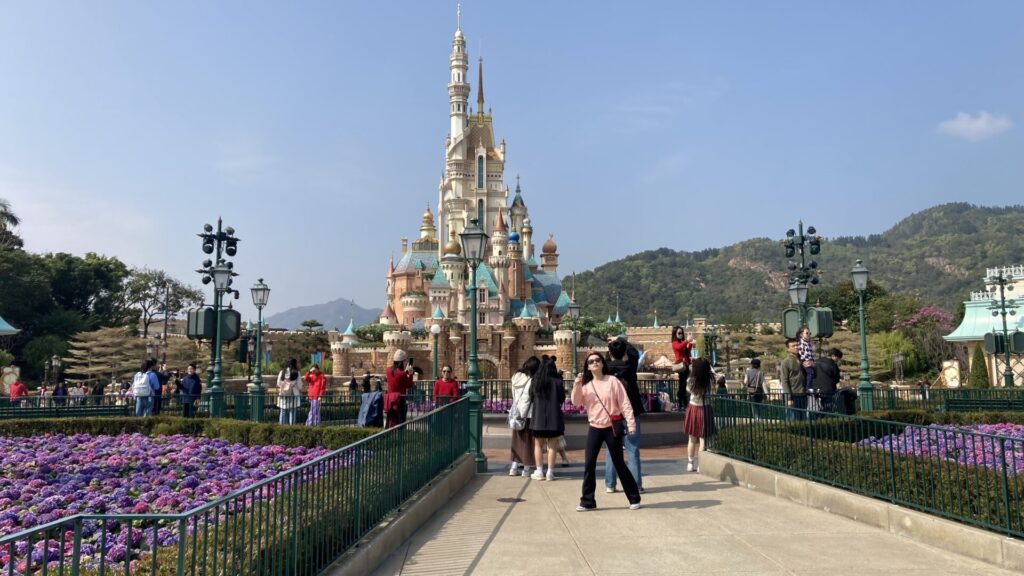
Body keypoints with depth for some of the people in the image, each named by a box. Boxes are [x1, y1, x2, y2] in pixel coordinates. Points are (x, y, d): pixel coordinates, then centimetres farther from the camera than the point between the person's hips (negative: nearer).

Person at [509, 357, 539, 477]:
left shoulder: (516, 377, 5)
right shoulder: (531, 381, -15)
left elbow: (514, 395, 8)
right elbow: (530, 398, -13)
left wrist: (517, 411, 11)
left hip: (516, 413, 6)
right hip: (528, 414, -6)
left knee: (517, 439, 15)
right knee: (528, 440, 4)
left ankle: (514, 467, 16)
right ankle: (526, 469, 8)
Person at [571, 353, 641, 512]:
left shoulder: (612, 380, -4)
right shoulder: (586, 385, 5)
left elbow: (624, 403, -6)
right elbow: (576, 402, -7)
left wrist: (631, 423, -14)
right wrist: (577, 385, -21)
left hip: (613, 427, -3)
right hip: (594, 428, 3)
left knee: (619, 463, 2)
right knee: (589, 464, -1)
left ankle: (634, 498, 17)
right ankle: (587, 501, 10)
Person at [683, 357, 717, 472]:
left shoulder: (691, 380, -12)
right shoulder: (709, 380, -14)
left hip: (693, 409, 2)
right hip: (705, 410, -2)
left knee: (692, 439, 14)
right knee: (702, 439, 4)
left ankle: (690, 464, 23)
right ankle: (700, 465, 3)